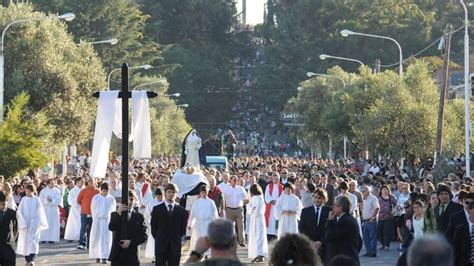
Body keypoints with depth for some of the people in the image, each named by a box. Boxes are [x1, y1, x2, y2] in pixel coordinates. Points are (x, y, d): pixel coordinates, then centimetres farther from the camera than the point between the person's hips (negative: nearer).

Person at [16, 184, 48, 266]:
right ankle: (27, 259, 20)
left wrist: (42, 222, 8)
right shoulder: (24, 199, 4)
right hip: (25, 222, 2)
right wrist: (22, 221, -11)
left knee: (33, 240, -12)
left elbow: (41, 211, 8)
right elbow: (19, 211, 0)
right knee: (25, 240, 6)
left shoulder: (37, 199, 2)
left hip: (34, 222, -2)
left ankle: (32, 259, -21)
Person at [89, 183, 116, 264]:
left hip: (107, 220, 0)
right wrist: (95, 219, 5)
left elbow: (113, 210, 8)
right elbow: (93, 209, 7)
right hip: (97, 220, 0)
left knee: (106, 239, -5)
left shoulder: (111, 199, 4)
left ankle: (104, 257, -5)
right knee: (96, 238, 0)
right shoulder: (96, 198, 3)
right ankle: (97, 256, 10)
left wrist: (111, 220, 3)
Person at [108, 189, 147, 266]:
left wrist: (131, 242, -11)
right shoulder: (115, 215, 8)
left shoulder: (139, 217, 8)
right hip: (117, 254, 0)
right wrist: (118, 213, -16)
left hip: (132, 255, 0)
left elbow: (143, 236, 3)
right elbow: (111, 228, -12)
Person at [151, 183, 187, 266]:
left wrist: (178, 239, 3)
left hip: (175, 246, 1)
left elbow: (183, 228, 9)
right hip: (161, 246, -1)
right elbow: (153, 227, 4)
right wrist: (158, 239, 1)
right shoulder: (157, 209, 3)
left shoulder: (181, 210, 6)